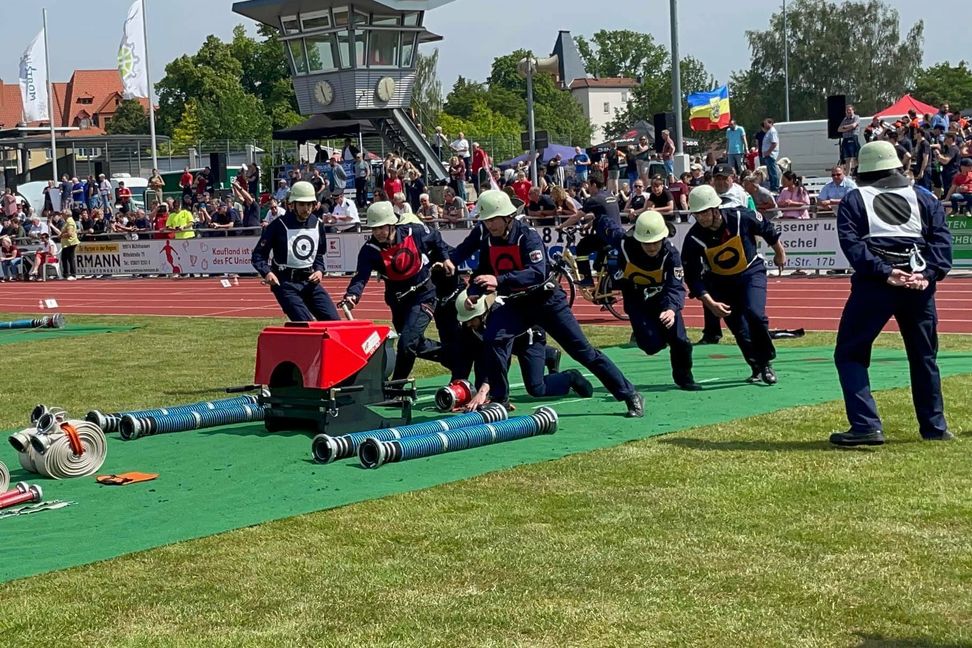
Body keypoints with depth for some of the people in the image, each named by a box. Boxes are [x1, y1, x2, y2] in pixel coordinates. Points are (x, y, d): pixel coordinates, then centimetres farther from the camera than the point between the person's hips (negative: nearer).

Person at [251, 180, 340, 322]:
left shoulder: (317, 224, 7)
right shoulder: (279, 225, -10)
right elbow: (258, 254, -6)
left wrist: (319, 270, 2)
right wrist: (266, 273, -25)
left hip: (309, 280, 6)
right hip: (286, 283, -5)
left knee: (333, 320, -4)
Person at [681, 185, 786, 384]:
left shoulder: (741, 218, -23)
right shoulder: (694, 239, -22)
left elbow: (767, 229, -2)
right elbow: (693, 277, -17)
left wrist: (780, 253, 13)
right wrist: (710, 303, -26)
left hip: (751, 272, -2)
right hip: (721, 282, 2)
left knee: (754, 314, -24)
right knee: (738, 327, -1)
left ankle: (766, 362, -5)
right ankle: (757, 368, 22)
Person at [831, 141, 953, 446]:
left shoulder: (853, 200, 11)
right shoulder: (924, 198, 17)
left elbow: (851, 243, -6)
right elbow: (942, 238, 3)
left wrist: (883, 272, -14)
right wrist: (929, 274, -7)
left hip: (873, 284, -3)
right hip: (918, 283, 3)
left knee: (849, 354, 5)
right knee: (924, 357, 18)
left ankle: (866, 426, -8)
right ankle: (934, 426, 23)